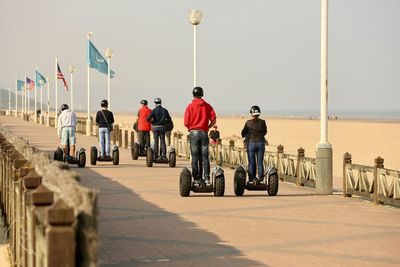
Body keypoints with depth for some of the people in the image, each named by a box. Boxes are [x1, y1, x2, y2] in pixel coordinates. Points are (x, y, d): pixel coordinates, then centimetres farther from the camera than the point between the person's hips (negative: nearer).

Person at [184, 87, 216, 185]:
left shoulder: (190, 106, -3)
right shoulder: (207, 106, 3)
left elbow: (186, 123, -7)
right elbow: (213, 120, -2)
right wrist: (207, 127, 12)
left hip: (193, 133, -2)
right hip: (204, 133, 2)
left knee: (195, 157, 3)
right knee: (205, 157, 3)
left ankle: (196, 179, 1)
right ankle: (207, 178, -5)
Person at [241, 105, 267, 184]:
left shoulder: (248, 123, -6)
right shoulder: (262, 122, -3)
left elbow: (243, 133, 5)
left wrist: (244, 137, 28)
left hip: (251, 143, -1)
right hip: (261, 143, 1)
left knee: (251, 162, 6)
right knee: (260, 162, 9)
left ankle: (252, 179, 6)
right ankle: (260, 178, 9)